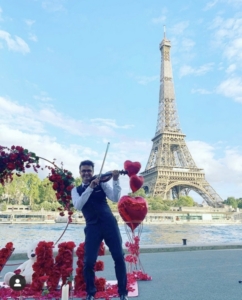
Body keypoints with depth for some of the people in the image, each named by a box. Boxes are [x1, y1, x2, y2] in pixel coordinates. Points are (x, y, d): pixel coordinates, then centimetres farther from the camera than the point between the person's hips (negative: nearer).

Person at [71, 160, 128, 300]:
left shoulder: (102, 183, 7)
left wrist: (115, 180, -16)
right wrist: (90, 188, -19)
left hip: (109, 223, 0)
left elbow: (115, 198, -4)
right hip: (92, 227, 0)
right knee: (89, 261, -1)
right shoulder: (76, 190, 9)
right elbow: (78, 206, -11)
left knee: (119, 257, 0)